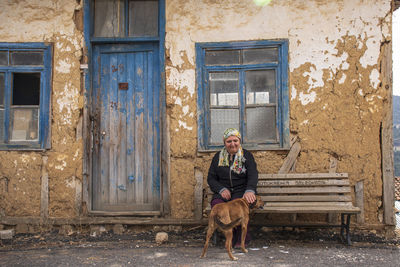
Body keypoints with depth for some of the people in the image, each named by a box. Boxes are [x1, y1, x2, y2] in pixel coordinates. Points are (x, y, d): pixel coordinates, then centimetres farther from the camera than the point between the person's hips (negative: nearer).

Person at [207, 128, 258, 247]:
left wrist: (250, 190, -27)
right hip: (223, 192, 2)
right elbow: (211, 178, 10)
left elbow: (253, 175, -7)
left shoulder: (247, 155, 8)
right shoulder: (218, 157, 14)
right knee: (216, 204, -32)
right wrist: (221, 189, -10)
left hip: (241, 191, -2)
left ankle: (241, 237, -12)